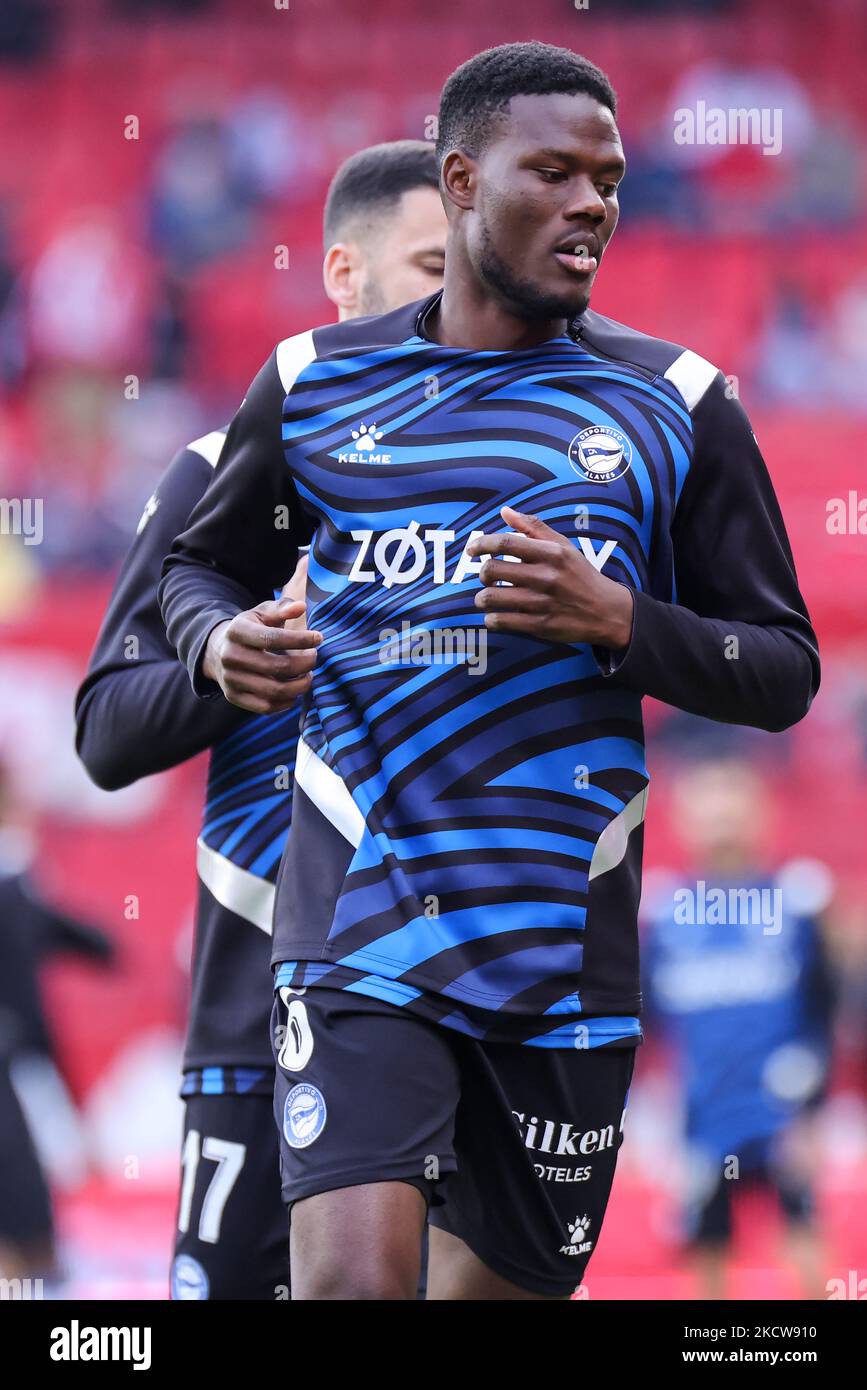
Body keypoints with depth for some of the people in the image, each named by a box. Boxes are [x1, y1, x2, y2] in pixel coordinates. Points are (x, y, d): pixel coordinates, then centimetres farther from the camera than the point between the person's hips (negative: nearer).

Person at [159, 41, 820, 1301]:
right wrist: (220, 644, -2)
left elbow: (783, 671, 7)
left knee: (506, 1283, 11)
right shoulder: (313, 384, 7)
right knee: (352, 1278, -20)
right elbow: (203, 565, 22)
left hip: (564, 938, 2)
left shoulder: (673, 407, 6)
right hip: (362, 921, -2)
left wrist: (618, 620, -12)